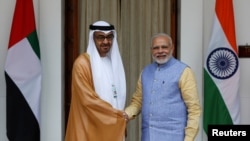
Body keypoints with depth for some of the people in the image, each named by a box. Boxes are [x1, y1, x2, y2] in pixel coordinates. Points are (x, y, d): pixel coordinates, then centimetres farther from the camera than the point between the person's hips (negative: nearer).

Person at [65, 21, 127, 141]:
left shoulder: (114, 62, 13)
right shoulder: (82, 63, -10)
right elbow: (88, 99, -16)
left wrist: (119, 115, 3)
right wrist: (116, 114, -11)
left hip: (112, 125, 7)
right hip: (90, 128, -7)